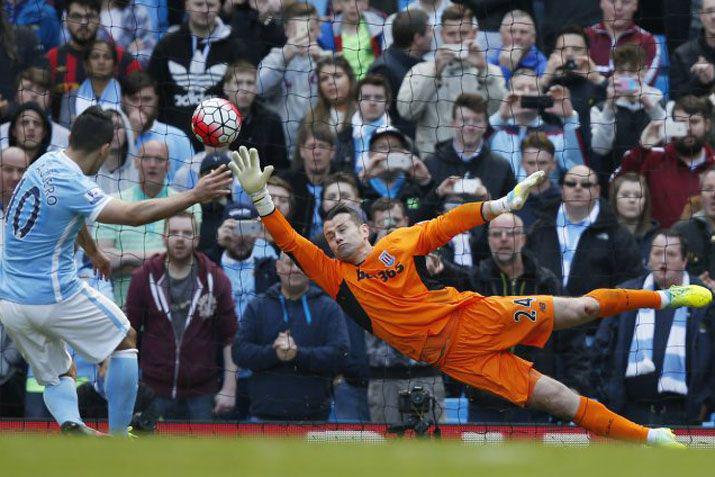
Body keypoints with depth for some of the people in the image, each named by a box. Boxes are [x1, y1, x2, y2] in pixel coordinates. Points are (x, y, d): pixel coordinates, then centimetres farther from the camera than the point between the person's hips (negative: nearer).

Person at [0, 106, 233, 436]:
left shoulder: (46, 164, 8)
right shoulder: (71, 184, -19)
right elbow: (134, 214, -26)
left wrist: (93, 252, 43)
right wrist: (195, 195, -25)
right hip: (52, 297, -8)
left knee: (57, 378, 19)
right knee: (126, 341, 14)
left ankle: (70, 425, -13)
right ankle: (118, 440, 9)